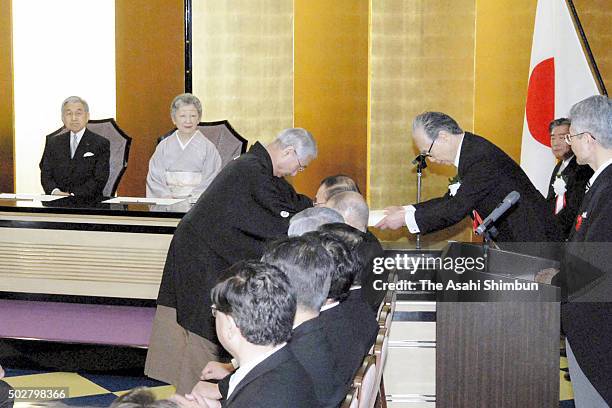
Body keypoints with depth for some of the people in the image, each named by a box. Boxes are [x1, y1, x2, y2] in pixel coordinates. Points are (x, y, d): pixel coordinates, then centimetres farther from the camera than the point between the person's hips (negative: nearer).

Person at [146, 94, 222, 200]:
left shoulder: (208, 147, 2)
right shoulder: (164, 147, 9)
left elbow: (209, 182, -2)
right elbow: (155, 178, 6)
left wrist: (191, 198, -13)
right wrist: (167, 196, -9)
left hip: (196, 200, -1)